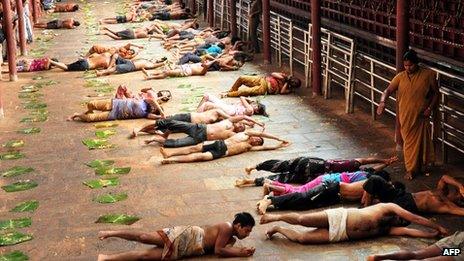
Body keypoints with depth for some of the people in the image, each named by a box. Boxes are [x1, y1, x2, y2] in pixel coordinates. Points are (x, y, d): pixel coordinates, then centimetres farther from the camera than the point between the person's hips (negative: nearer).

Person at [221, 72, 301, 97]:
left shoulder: (288, 88, 1)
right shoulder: (285, 76, 14)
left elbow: (282, 91, -19)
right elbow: (273, 74, 8)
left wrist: (287, 82, -13)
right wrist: (283, 78, -2)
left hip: (264, 88, -5)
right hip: (263, 79, 5)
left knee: (245, 91, -25)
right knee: (241, 78, -8)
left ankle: (228, 94, -12)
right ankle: (231, 91, 11)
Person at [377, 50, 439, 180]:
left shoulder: (428, 74, -6)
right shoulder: (400, 77, -1)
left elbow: (436, 93, 1)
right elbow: (388, 90, -9)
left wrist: (430, 108, -11)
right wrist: (382, 102, -28)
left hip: (421, 116, -2)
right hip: (406, 116, 2)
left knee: (421, 141, 7)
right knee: (409, 142, 9)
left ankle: (418, 167, 26)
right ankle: (411, 169, 22)